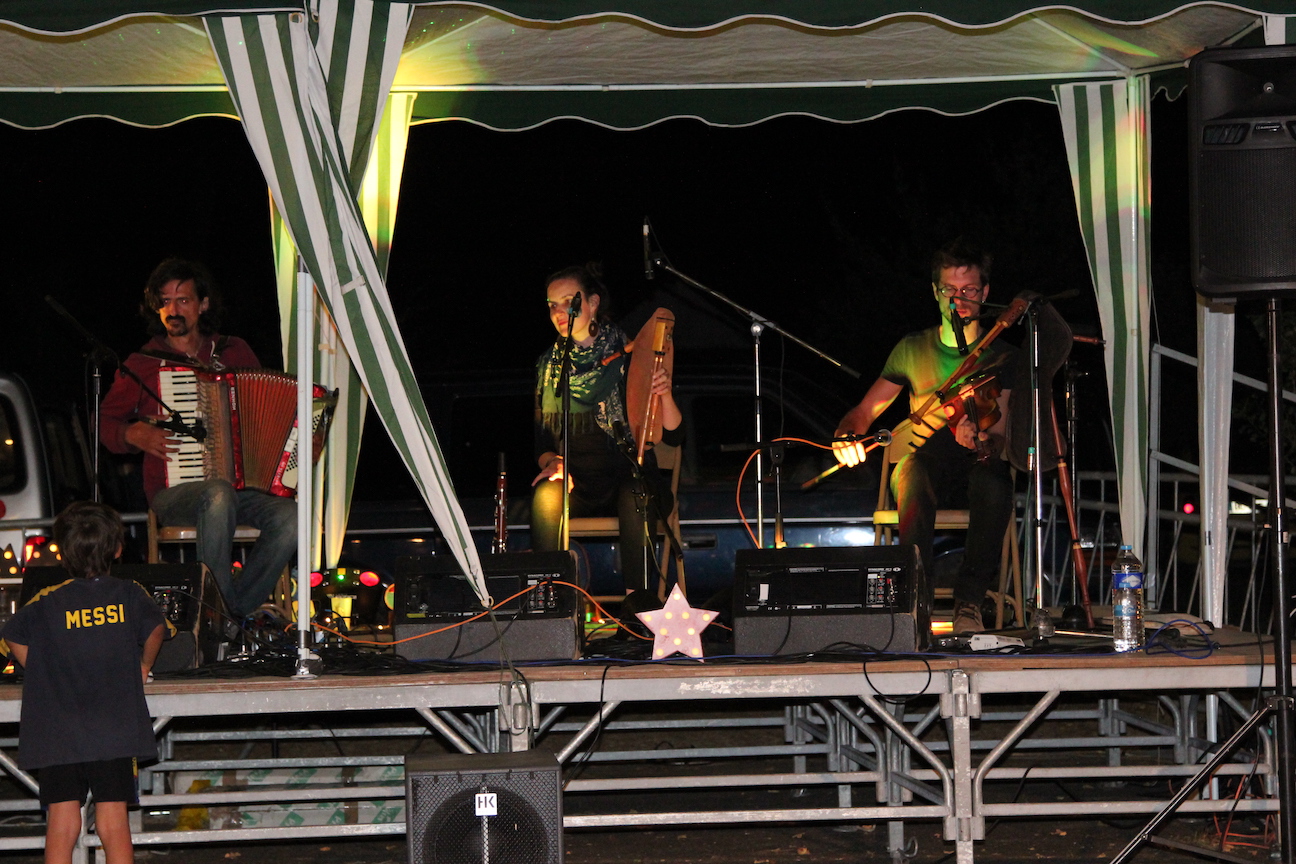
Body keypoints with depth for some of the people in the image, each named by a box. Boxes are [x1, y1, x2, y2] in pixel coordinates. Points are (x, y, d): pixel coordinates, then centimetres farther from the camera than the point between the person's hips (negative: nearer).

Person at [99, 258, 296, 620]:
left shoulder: (235, 353, 13)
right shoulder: (142, 364, 6)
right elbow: (105, 422, 14)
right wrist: (134, 433, -8)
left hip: (244, 485, 3)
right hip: (173, 492, -3)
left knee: (291, 517, -29)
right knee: (219, 495, -39)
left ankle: (238, 611, -15)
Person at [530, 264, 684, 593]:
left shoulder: (628, 357, 0)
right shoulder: (549, 363, 11)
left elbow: (674, 436, -3)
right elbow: (542, 437, 14)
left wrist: (665, 396, -23)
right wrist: (551, 460, -10)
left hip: (630, 477, -2)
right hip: (578, 483, 2)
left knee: (634, 496, -36)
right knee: (545, 494, -31)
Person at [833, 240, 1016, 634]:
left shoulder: (1002, 357, 4)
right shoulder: (912, 349, 10)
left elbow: (998, 438, -6)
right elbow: (864, 411, 7)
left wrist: (979, 438, -32)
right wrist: (846, 436, -17)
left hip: (977, 466, -1)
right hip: (926, 469, 1)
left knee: (994, 483, -37)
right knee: (915, 468, -37)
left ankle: (968, 602, -28)